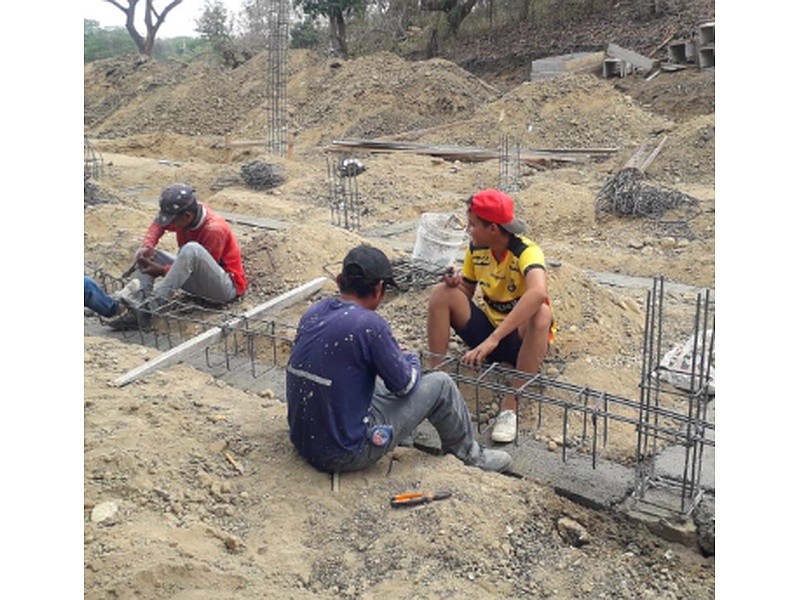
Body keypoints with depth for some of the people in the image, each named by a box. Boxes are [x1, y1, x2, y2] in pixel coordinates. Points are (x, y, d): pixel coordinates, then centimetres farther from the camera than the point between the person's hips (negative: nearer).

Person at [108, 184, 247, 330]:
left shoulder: (214, 229, -24)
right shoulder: (183, 214, -5)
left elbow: (202, 268, -20)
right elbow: (158, 224, 11)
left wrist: (162, 271, -21)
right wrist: (146, 245, -10)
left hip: (227, 287, -8)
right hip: (198, 283, 8)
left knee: (191, 249, -35)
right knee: (148, 254, 2)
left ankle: (151, 306, -36)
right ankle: (137, 300, -23)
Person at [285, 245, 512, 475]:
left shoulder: (313, 313, 0)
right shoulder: (370, 324, -21)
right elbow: (404, 384, -9)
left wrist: (393, 356, 22)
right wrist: (411, 359, 14)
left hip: (302, 441, 8)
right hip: (346, 454, -7)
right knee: (441, 384, 2)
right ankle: (468, 453, 29)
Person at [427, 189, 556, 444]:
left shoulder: (526, 251, -25)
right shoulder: (476, 248, -6)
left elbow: (538, 293, -46)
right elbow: (468, 293, 8)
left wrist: (492, 340, -52)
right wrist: (457, 283, -18)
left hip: (521, 339, -5)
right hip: (488, 326, 5)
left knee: (541, 313, -37)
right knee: (442, 293, -14)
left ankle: (511, 406, -33)